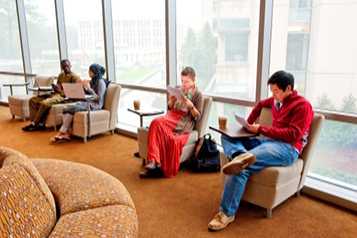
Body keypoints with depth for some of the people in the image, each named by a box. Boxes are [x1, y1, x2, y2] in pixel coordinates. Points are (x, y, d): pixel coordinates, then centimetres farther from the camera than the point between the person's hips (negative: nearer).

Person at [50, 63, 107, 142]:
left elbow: (99, 99, -16)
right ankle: (67, 134, -27)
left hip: (95, 105, -8)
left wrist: (89, 89, -22)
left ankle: (61, 133, -18)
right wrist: (84, 87, 2)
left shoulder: (101, 82, -9)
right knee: (66, 108, -18)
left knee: (71, 109, -27)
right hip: (87, 102, 8)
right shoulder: (92, 80, 17)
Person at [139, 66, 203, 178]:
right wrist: (171, 101, 0)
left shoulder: (197, 94, 6)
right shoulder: (178, 89, 19)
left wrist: (191, 106, -16)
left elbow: (197, 117, 0)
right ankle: (154, 161, -34)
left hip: (185, 122, -4)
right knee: (156, 123, -30)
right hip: (172, 116, 5)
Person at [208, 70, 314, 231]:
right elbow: (260, 104, 39)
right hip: (268, 140, 9)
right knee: (227, 137, -3)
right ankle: (241, 155, -38)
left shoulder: (302, 105, -4)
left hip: (287, 148, -9)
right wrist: (249, 123, 25)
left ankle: (227, 213, -21)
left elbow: (293, 134, -15)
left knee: (241, 167, -29)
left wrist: (261, 129, -14)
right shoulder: (277, 100, 18)